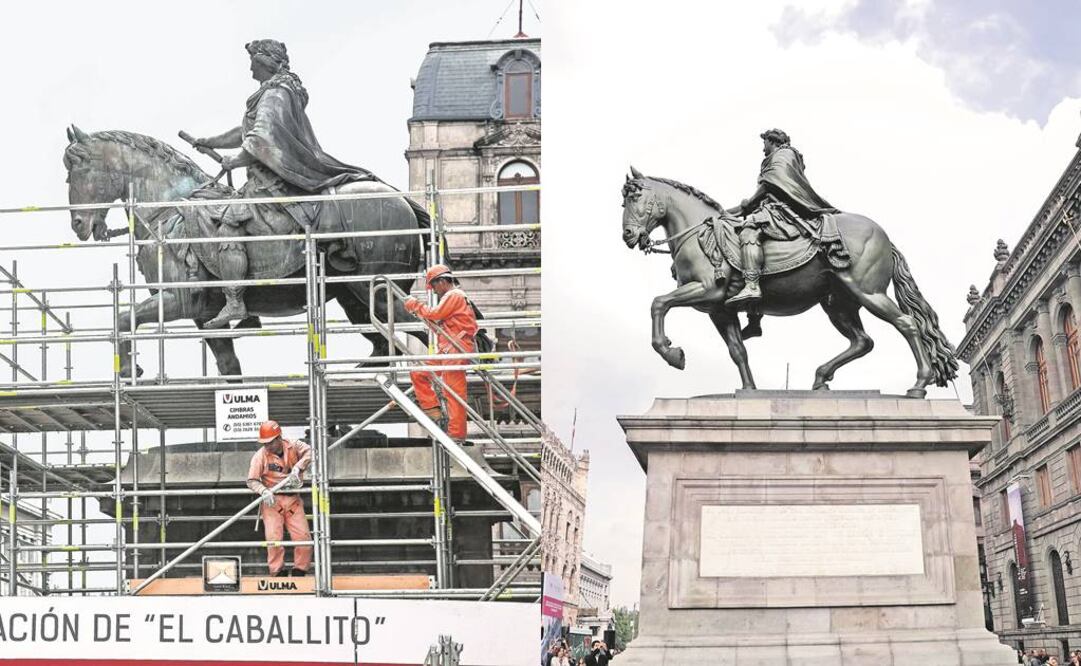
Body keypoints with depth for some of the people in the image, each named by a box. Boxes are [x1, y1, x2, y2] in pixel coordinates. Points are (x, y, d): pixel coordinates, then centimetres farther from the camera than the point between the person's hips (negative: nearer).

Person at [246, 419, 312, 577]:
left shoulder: (292, 446, -1)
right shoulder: (260, 455, -7)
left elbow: (309, 452, -13)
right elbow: (252, 481, -9)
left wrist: (297, 468, -26)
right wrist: (264, 491, -29)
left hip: (293, 499, 2)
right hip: (272, 500, -2)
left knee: (303, 537, -3)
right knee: (274, 538, -13)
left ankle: (299, 572, 10)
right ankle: (278, 572, -2)